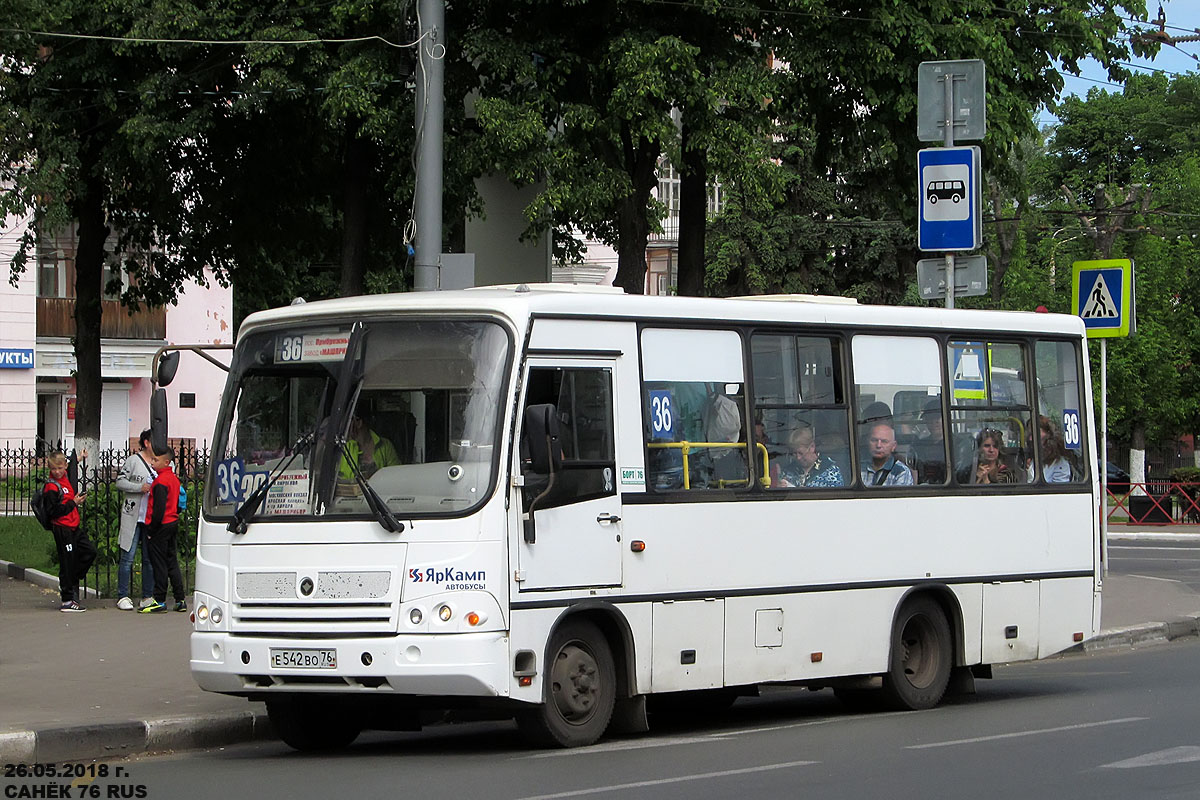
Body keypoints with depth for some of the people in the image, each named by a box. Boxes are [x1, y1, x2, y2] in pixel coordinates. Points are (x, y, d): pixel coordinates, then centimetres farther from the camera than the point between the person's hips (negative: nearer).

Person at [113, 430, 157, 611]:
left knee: (150, 559, 7)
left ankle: (148, 597, 13)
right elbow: (120, 482, -5)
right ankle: (123, 597, 3)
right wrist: (140, 487, -14)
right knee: (128, 557, -2)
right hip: (133, 517, -5)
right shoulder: (133, 461, -2)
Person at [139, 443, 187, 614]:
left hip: (161, 526, -9)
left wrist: (151, 529, -16)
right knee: (172, 562, 13)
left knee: (159, 564, -4)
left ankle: (160, 601, -2)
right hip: (173, 523, 9)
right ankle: (180, 600, 13)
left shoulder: (160, 481, -17)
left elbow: (159, 508, -21)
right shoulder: (174, 478, 12)